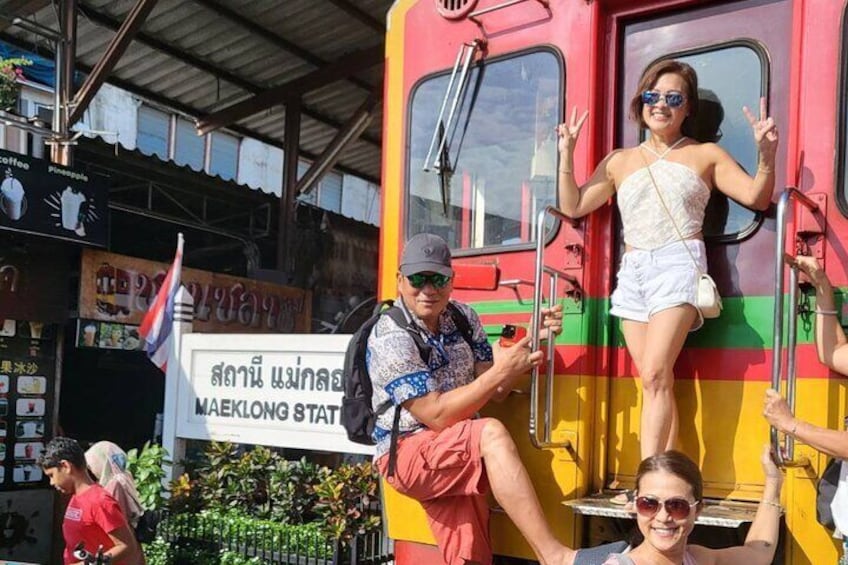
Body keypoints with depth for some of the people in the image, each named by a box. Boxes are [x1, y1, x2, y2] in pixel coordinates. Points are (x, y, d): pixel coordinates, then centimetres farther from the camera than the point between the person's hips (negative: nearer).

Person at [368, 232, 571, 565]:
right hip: (407, 456, -7)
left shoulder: (464, 318, 5)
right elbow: (435, 416, -22)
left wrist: (533, 339, -8)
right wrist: (500, 372, -25)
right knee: (492, 433, -29)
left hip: (456, 457, 7)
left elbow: (495, 391, 4)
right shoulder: (390, 337, -16)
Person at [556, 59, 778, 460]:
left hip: (679, 264, -4)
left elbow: (756, 197, 5)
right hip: (633, 272, 4)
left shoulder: (706, 154, 10)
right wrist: (567, 155, 7)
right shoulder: (619, 161, 17)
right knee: (658, 384, 3)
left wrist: (766, 155, -12)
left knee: (654, 376, -18)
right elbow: (573, 207, 16)